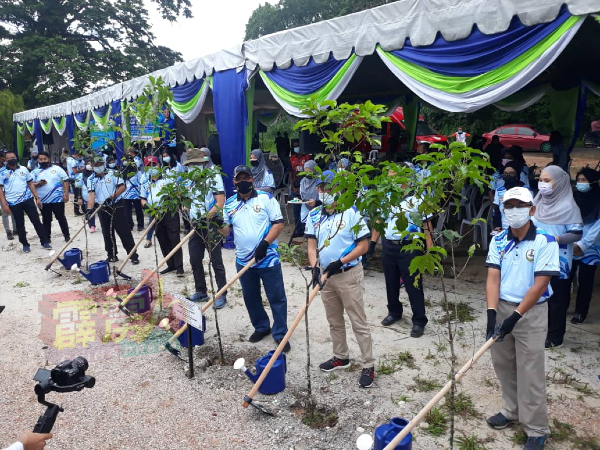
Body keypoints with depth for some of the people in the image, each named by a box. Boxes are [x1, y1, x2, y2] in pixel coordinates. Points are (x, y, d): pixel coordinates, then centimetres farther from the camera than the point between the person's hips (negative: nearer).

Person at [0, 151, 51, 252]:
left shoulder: (23, 169, 7)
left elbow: (31, 184, 11)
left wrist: (37, 198, 6)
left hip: (28, 199, 1)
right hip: (13, 203, -1)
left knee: (36, 221, 2)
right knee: (20, 224, 9)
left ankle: (45, 241, 10)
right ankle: (25, 244, 22)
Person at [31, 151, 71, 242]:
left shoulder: (57, 169, 0)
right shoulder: (35, 172, 7)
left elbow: (65, 181, -3)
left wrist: (66, 194, -10)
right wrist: (38, 184, -14)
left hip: (58, 200, -2)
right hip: (43, 201, 2)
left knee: (61, 218, 5)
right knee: (46, 220, 9)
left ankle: (67, 235, 15)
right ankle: (47, 237, 18)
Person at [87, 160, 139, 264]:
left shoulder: (113, 174, -4)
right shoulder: (91, 180, 2)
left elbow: (122, 187, -7)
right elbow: (91, 195, -8)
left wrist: (112, 197, -18)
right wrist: (89, 209, -22)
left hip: (117, 207, -4)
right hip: (103, 209, 4)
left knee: (124, 231, -5)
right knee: (107, 233, 11)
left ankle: (133, 255, -3)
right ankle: (111, 256, 23)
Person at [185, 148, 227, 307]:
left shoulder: (213, 176, -9)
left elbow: (220, 202, -17)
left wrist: (206, 217, -22)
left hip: (211, 224, -7)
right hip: (196, 224, 7)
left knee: (216, 261, -1)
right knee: (195, 259, 11)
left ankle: (222, 294, 8)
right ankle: (201, 291, 25)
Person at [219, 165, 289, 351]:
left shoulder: (266, 198, -7)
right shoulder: (229, 204, 5)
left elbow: (278, 223, -10)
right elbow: (226, 231, 8)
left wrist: (265, 243, -20)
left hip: (268, 259, -4)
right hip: (243, 261, 4)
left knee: (277, 298, 3)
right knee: (250, 298, 16)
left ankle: (280, 334, 15)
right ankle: (261, 327, 35)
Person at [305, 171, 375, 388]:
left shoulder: (351, 212, -12)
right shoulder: (314, 216, 4)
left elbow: (363, 245, -12)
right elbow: (312, 245, 3)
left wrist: (340, 262, -21)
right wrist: (315, 268, -14)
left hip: (349, 275, -5)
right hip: (326, 275, 6)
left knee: (359, 323, 1)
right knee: (334, 321, 18)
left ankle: (368, 366, 12)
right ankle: (341, 357, 36)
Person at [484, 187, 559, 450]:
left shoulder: (546, 242, -14)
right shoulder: (498, 241, 0)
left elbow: (539, 285, -16)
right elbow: (493, 278, -6)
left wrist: (515, 317, -20)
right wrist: (491, 312, -18)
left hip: (531, 313, -4)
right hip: (501, 308, 5)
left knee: (530, 373, 2)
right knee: (503, 365, 15)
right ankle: (512, 411, 35)